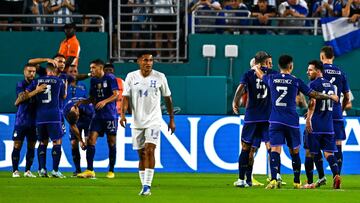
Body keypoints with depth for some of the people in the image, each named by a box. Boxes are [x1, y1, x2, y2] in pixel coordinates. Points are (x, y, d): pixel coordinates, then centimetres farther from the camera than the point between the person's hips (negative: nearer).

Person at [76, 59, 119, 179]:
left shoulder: (110, 78, -6)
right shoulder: (93, 80, 12)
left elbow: (116, 95, -13)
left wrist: (105, 101, -27)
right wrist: (81, 102, 2)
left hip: (110, 115, -5)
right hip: (98, 115, 5)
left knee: (111, 142, 1)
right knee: (91, 140, -7)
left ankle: (111, 171, 10)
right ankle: (90, 170, -8)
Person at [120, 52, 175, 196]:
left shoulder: (159, 77, 1)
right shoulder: (131, 77, 3)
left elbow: (167, 98, 9)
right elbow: (126, 97, -2)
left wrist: (171, 119, 11)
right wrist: (123, 114, -18)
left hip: (153, 120, -2)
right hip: (137, 121, 2)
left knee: (150, 150, -17)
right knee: (141, 154, 6)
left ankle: (147, 186, -19)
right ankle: (144, 186, 16)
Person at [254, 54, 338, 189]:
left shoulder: (271, 79, 4)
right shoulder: (296, 81, -2)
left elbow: (260, 75, 28)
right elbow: (314, 95, 4)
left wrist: (256, 67, 52)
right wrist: (330, 97, 20)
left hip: (275, 121, 0)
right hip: (291, 122, 0)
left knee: (275, 150, -9)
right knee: (294, 152, 14)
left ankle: (273, 180, -26)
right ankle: (297, 182, 22)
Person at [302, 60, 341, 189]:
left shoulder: (314, 84, -7)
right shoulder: (330, 85, 16)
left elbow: (313, 102, -20)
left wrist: (308, 118, -26)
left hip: (315, 125, -6)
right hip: (328, 126, 6)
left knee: (310, 154, 5)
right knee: (329, 153, 2)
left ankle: (310, 182, 10)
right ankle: (336, 175, -22)